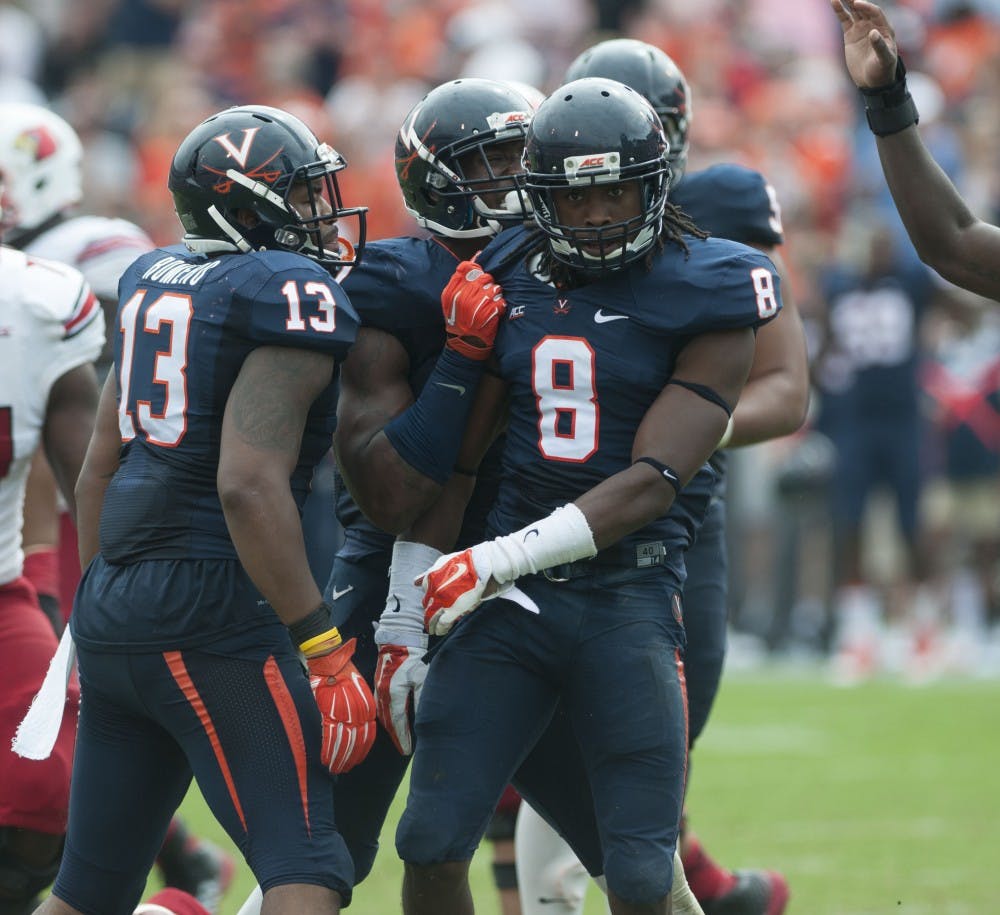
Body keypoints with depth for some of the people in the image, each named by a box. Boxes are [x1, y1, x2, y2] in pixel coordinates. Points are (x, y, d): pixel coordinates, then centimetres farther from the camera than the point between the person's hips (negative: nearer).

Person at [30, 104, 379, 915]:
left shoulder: (155, 283, 16)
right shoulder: (295, 298, -10)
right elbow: (249, 485, -20)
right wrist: (320, 646, -19)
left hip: (113, 605, 9)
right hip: (210, 616, -9)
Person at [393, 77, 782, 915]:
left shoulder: (708, 296, -4)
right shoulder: (510, 278, 8)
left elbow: (653, 483, -12)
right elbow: (453, 463, 12)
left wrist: (503, 559, -21)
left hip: (630, 593, -3)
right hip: (512, 596, 3)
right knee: (432, 844, -6)